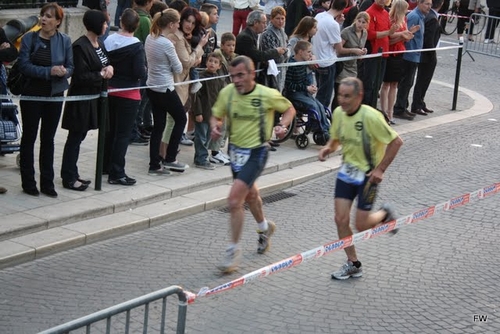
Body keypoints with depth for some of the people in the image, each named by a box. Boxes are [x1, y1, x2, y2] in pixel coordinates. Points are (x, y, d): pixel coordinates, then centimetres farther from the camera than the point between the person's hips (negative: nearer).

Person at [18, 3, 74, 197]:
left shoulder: (64, 41, 0)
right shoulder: (29, 38, -6)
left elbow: (71, 67, 3)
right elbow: (24, 65, -14)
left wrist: (64, 72, -21)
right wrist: (49, 71, -24)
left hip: (55, 94, 2)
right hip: (32, 94, -2)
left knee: (48, 138, 10)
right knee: (29, 137, 6)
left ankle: (47, 183, 17)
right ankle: (28, 182, 15)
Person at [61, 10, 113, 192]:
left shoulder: (100, 44, 9)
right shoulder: (80, 46, -18)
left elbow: (105, 62, 20)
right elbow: (81, 76, -21)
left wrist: (109, 67, -3)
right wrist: (101, 75, -12)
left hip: (94, 97, 9)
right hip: (81, 99, -9)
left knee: (79, 136, 14)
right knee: (75, 137, -1)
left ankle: (72, 174, 22)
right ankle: (68, 177, 7)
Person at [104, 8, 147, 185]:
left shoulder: (108, 41, -2)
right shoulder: (136, 46, -16)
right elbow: (140, 73, -20)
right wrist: (144, 71, 1)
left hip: (109, 91, 5)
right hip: (129, 94, -5)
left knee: (110, 130, 20)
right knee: (123, 134, 0)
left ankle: (106, 165, 33)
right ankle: (117, 174, 1)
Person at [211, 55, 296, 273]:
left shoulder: (268, 95, -17)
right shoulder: (227, 93, -7)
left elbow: (289, 109, 1)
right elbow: (216, 116, 6)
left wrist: (282, 126, -17)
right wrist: (215, 127, -16)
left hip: (256, 152, -6)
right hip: (236, 149, 6)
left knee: (234, 200, -16)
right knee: (249, 195, 26)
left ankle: (233, 250, 0)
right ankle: (264, 227, 55)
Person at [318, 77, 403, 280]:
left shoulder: (370, 117, -24)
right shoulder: (338, 113, -4)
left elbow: (396, 142, -18)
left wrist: (380, 169, -18)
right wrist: (329, 148, -8)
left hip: (368, 174, -5)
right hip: (347, 171, 6)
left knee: (361, 225, -3)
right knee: (341, 219, -2)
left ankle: (385, 214, 30)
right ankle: (353, 265, 15)